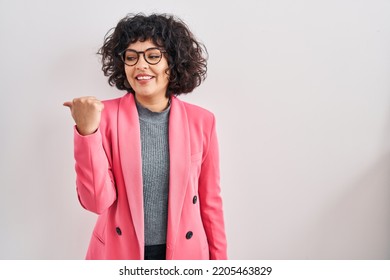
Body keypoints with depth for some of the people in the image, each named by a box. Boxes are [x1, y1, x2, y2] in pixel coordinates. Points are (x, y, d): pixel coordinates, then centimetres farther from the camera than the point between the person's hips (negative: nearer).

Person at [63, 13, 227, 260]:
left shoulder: (201, 121, -6)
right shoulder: (105, 115, -10)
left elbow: (210, 201, 0)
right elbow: (96, 200, -13)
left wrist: (219, 259, 4)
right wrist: (87, 131, -23)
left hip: (184, 253, 1)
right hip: (119, 252, -1)